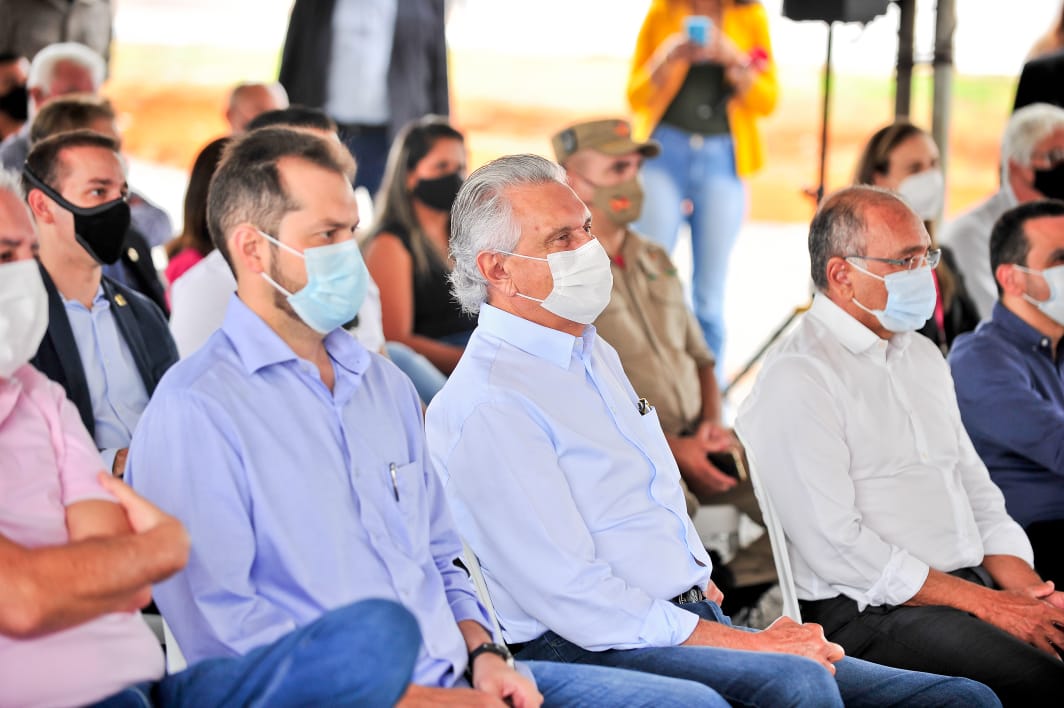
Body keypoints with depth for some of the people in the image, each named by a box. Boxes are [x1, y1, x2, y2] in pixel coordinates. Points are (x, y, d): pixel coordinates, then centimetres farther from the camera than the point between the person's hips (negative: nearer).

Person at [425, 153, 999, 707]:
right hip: (585, 651, -9)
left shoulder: (595, 356, 20)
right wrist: (746, 643, -16)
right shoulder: (485, 405, -11)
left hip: (694, 619, 9)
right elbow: (572, 598, -17)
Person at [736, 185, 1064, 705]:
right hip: (870, 613, -8)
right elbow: (836, 545, -14)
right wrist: (984, 604, -13)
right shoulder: (796, 379, -8)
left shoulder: (922, 356, 20)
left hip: (975, 583, 8)